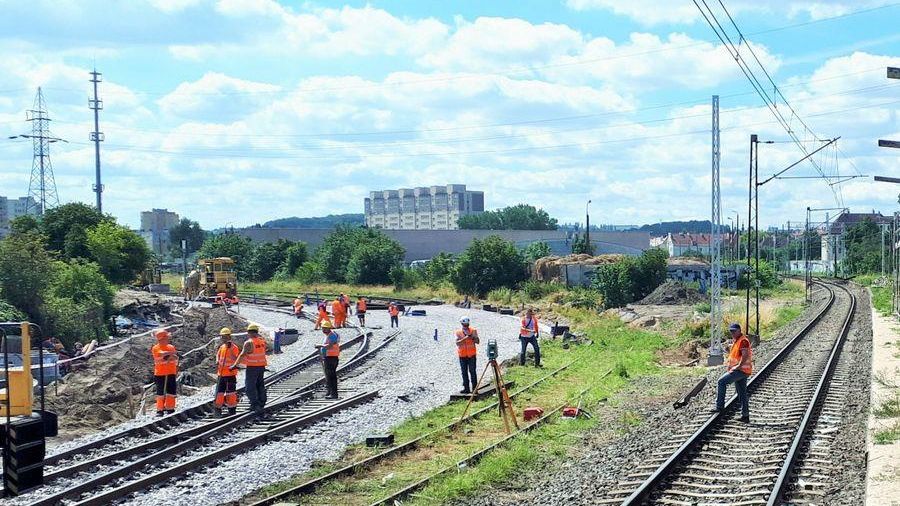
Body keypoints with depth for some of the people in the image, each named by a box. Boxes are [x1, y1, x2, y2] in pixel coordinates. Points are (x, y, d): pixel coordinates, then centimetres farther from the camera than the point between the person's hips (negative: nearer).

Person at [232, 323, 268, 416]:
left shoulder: (249, 343, -14)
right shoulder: (262, 341, 4)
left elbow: (242, 355, -16)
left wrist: (235, 365, -14)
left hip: (252, 367, -6)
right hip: (262, 366, 6)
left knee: (250, 387, 0)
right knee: (260, 386, 15)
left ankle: (255, 405, -9)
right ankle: (261, 405, 19)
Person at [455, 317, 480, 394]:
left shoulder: (473, 330, 2)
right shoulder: (458, 332, 3)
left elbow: (478, 341, 0)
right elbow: (457, 343, -10)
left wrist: (472, 337, -18)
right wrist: (465, 338, -21)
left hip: (472, 354, -2)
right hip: (462, 355, 2)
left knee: (472, 371, -4)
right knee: (464, 372, 6)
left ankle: (474, 388, -2)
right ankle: (466, 388, 13)